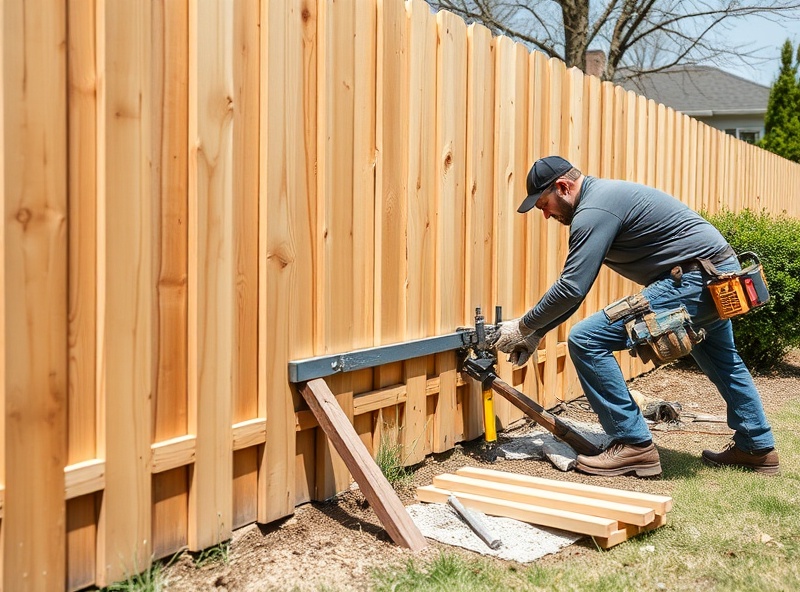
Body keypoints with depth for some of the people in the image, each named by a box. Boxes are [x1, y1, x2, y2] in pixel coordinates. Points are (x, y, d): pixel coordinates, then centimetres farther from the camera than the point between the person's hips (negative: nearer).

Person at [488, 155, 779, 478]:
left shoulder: (594, 211, -17)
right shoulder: (600, 197, 15)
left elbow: (571, 288, -22)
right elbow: (576, 284, 17)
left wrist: (522, 327, -9)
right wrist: (536, 334, 14)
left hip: (694, 280, -11)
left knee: (586, 340, -13)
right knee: (723, 363, 33)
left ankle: (634, 445, -5)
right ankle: (757, 447, 49)